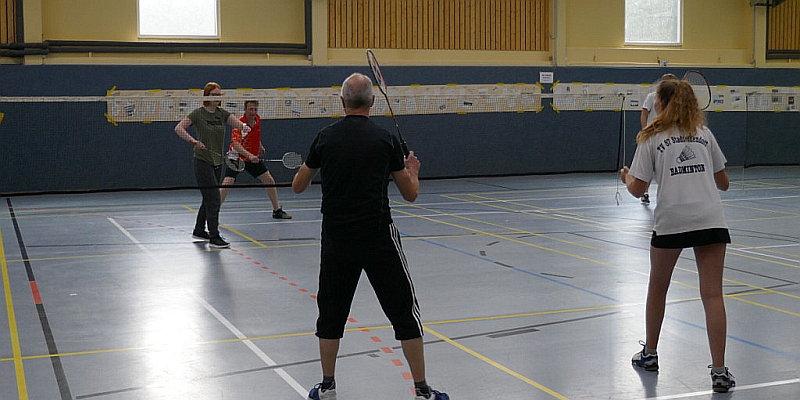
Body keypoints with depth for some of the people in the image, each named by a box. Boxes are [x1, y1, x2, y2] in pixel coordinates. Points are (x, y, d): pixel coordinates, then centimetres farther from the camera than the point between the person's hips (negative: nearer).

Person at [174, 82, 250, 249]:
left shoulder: (222, 114, 7)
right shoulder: (198, 114, -8)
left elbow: (237, 122, -8)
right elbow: (178, 128, -15)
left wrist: (244, 126, -32)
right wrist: (193, 141, -29)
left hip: (217, 162, 7)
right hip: (202, 161, -7)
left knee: (209, 198, 17)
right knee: (214, 199, -12)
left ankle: (199, 230, 32)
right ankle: (214, 238, -9)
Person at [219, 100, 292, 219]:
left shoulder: (257, 119, -4)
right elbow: (236, 145, -40)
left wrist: (260, 146, 17)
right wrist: (249, 155, -52)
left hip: (253, 158, 6)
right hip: (237, 157, -6)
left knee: (270, 181, 7)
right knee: (226, 184, -21)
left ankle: (277, 211, 20)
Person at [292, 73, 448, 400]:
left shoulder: (325, 137, 2)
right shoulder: (385, 139, -3)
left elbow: (297, 187, 13)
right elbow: (411, 193, 4)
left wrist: (308, 166, 35)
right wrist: (412, 169, 25)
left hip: (336, 238, 2)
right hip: (378, 237, -2)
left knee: (331, 312, 17)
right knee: (404, 311, 6)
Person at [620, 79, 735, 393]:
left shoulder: (651, 138, 4)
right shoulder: (704, 133, 14)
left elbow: (637, 189, -2)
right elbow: (723, 183, 18)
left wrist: (626, 177, 20)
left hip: (671, 221, -2)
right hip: (711, 220, 2)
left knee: (657, 289, 19)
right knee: (712, 296, -1)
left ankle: (649, 354, 33)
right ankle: (719, 372, -6)